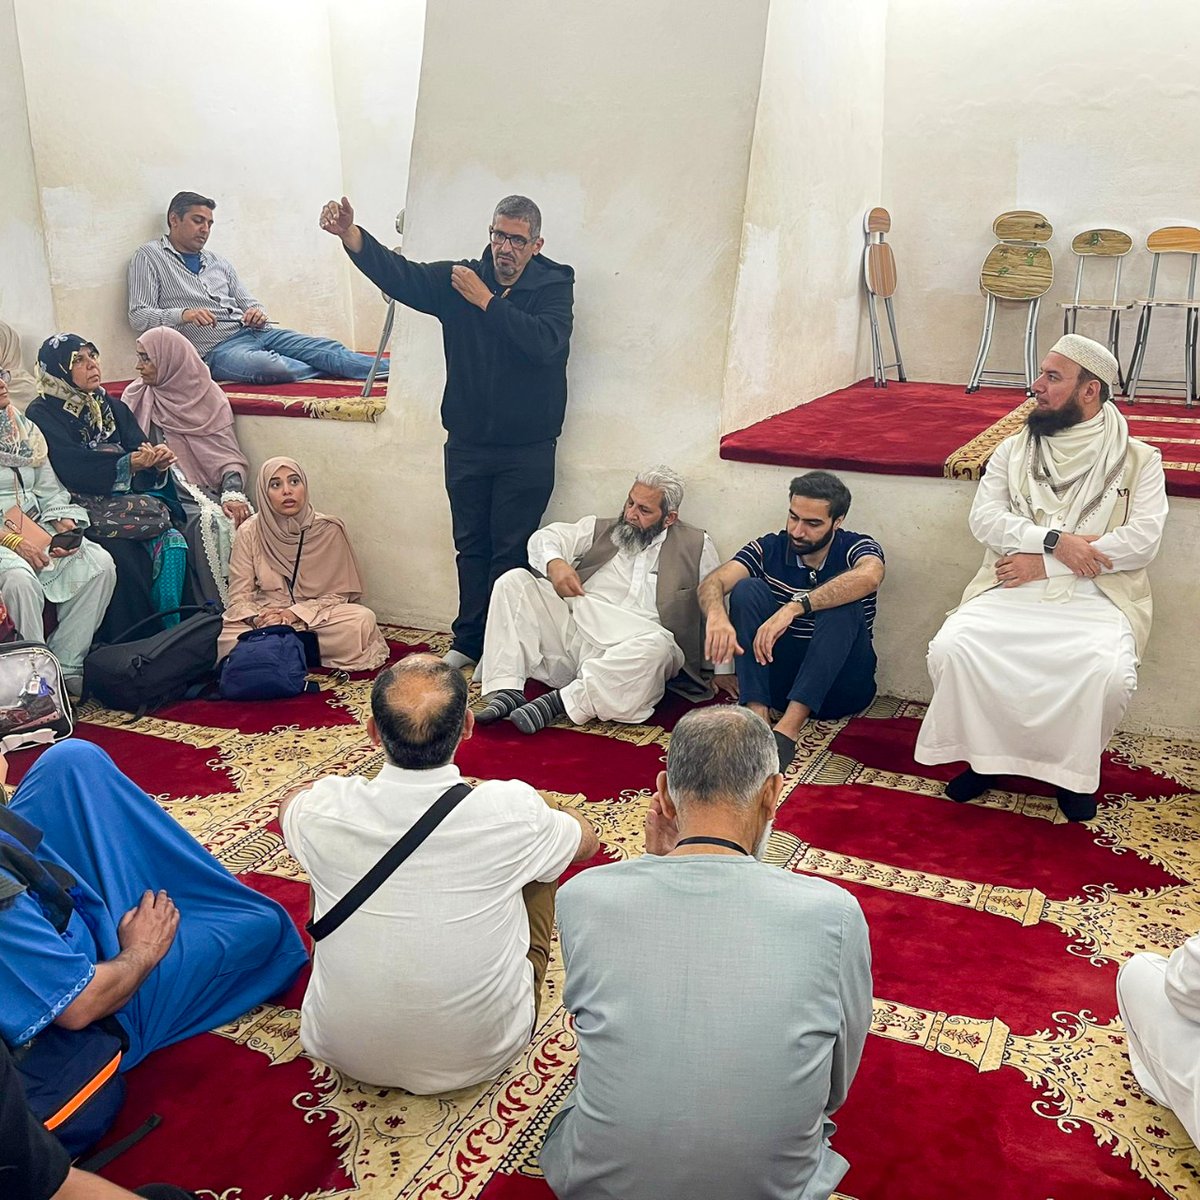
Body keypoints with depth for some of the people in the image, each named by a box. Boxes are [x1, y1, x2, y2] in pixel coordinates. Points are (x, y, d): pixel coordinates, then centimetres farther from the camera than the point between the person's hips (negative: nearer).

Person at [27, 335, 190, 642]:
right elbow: (74, 469, -14)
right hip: (85, 511, -5)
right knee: (125, 558, -30)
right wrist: (130, 464, -25)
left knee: (173, 544, -23)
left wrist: (157, 461, -19)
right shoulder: (42, 416, 1)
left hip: (130, 500, 5)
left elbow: (140, 450, 6)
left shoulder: (112, 408, 18)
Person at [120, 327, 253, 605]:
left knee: (242, 515, -30)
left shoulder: (209, 396, 9)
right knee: (208, 521, -32)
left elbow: (229, 455, 2)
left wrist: (233, 494, -16)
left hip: (207, 490, 0)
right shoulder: (136, 399, 14)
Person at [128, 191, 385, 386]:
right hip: (217, 347, -7)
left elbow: (249, 304, 24)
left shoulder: (219, 263, 23)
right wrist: (183, 314, -21)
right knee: (267, 366, -39)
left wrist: (257, 313, -3)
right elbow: (138, 317, -3)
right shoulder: (150, 257, 6)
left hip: (254, 331, 7)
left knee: (327, 347, -15)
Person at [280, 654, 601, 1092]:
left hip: (345, 1052, 1)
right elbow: (587, 840, 2)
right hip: (480, 1055, -1)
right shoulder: (513, 813, -24)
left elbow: (288, 806, 8)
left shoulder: (326, 810, -21)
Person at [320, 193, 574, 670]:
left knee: (511, 552, 1)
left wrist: (486, 301, -19)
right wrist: (350, 234, -24)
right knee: (471, 546, 11)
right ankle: (469, 641, 21)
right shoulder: (460, 278, 5)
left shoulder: (554, 285, -3)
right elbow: (399, 274, -7)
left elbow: (546, 342, -23)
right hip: (467, 445, 3)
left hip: (527, 450, -3)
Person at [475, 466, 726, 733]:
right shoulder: (599, 528, 23)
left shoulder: (696, 546, 15)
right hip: (571, 627, 3)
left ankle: (562, 700, -34)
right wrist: (555, 563, -10)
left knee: (657, 645, -37)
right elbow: (545, 538, 13)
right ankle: (508, 690, -22)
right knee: (514, 581, -12)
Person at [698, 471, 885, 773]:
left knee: (843, 601, -28)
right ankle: (757, 717, -32)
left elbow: (869, 577, -32)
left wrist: (795, 606, -43)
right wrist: (717, 616, -41)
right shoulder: (768, 549, 0)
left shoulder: (857, 548, -6)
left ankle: (787, 728, -39)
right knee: (747, 588, -17)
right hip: (779, 677, 2)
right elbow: (712, 583, -16)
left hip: (840, 684, -2)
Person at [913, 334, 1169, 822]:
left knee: (1109, 672, -33)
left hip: (1095, 597, -2)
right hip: (1013, 590, 2)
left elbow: (1143, 539, -6)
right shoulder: (1014, 450, 13)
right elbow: (984, 518, 2)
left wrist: (1044, 563, -12)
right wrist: (1054, 539, -15)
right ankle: (984, 756, -1)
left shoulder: (1138, 460, 6)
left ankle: (1074, 769, -2)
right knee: (950, 648, -25)